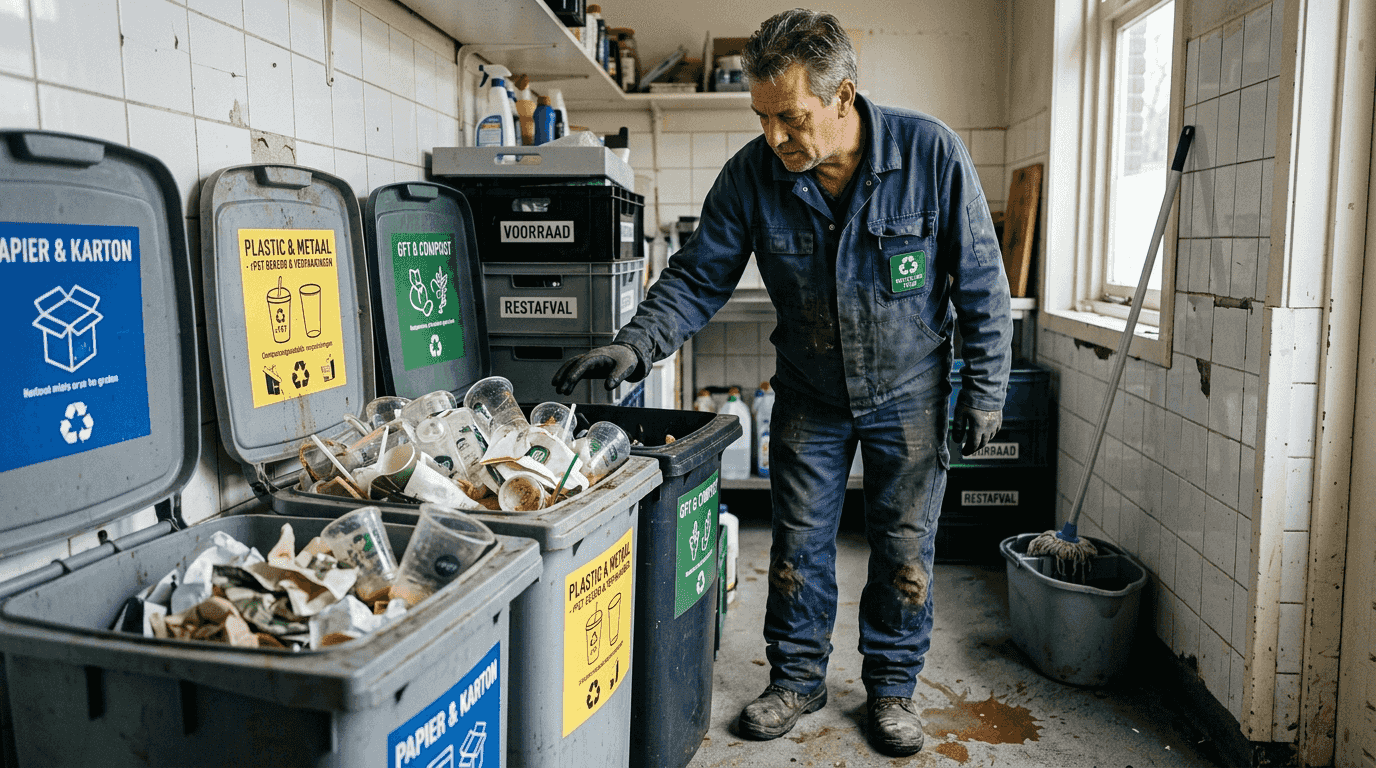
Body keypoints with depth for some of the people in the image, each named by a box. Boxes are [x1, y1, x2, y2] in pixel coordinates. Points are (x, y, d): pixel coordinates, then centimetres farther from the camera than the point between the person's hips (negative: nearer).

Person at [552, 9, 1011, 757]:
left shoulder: (929, 152, -20)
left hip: (908, 393, -1)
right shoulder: (752, 175, -16)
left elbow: (980, 281, -11)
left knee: (904, 546, 8)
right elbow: (698, 276, -9)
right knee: (799, 541, 9)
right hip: (810, 393, 2)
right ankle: (797, 677, 29)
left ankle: (891, 685, 29)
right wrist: (634, 345, -25)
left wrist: (984, 389, -8)